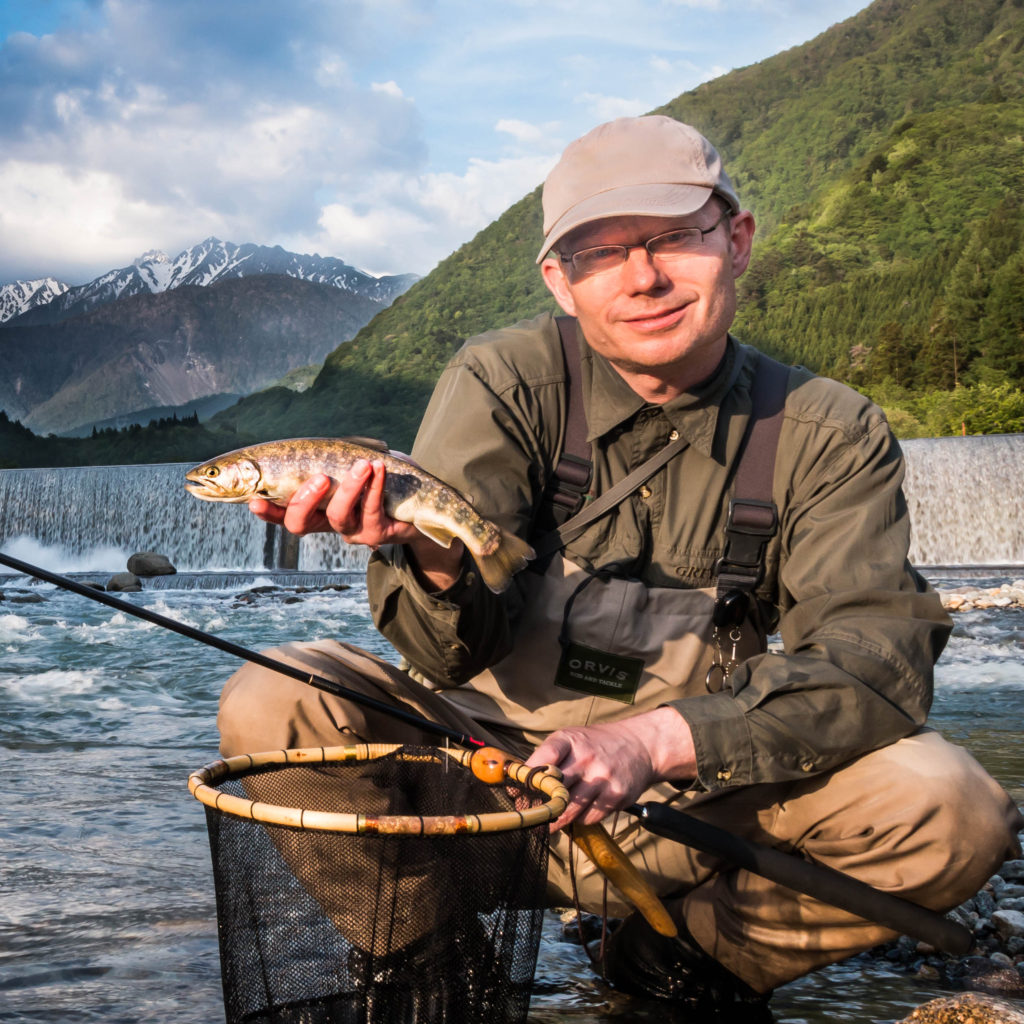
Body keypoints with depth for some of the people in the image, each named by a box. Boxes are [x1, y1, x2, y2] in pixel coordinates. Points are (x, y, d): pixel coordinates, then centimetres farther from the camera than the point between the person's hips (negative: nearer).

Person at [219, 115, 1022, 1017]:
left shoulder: (832, 434, -6)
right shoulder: (503, 382, -9)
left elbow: (877, 657, -18)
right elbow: (456, 653, -19)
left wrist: (658, 738, -33)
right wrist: (433, 560, -44)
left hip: (713, 772, 1)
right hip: (499, 738, 0)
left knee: (946, 812, -25)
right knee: (271, 706, -23)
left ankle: (688, 951, 2)